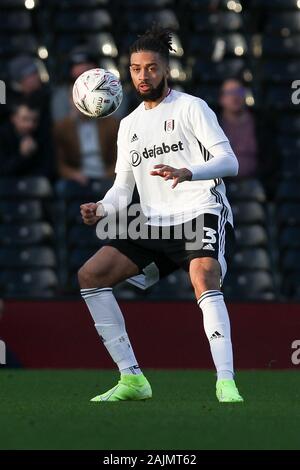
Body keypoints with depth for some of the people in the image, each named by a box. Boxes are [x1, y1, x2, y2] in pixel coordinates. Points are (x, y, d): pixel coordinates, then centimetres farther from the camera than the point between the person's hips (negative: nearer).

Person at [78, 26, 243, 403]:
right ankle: (132, 379, -6)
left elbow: (229, 161, -11)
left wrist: (187, 173, -30)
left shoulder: (190, 107, 1)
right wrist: (101, 209, -4)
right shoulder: (129, 125, 20)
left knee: (204, 278, -35)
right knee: (90, 275, -8)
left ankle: (226, 384, -40)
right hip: (154, 223, 7)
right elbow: (123, 188, 19)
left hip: (201, 215, -7)